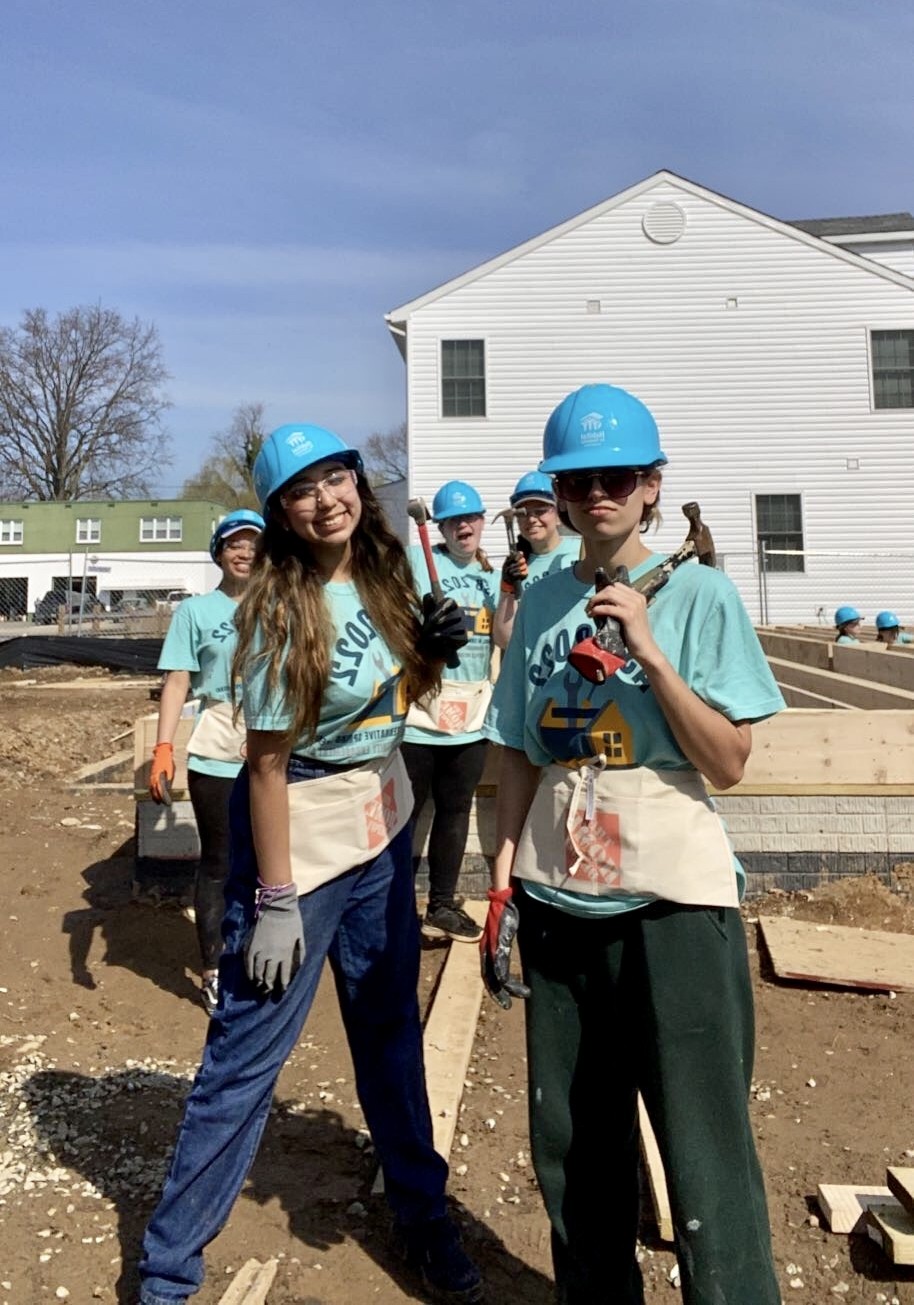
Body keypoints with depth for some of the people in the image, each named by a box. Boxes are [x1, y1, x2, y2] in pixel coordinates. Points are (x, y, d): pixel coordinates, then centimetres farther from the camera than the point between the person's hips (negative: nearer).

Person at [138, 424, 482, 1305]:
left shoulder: (382, 574, 0)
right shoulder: (284, 611, -19)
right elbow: (265, 764, -18)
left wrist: (431, 650, -7)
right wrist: (274, 902, -16)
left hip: (382, 827, 7)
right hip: (298, 837, -6)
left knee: (390, 1026, 18)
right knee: (245, 1052, 5)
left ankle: (423, 1218, 38)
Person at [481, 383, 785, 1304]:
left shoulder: (698, 593, -5)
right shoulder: (542, 603, 6)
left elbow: (729, 763, -10)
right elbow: (519, 759, 8)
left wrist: (649, 652, -20)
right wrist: (503, 889, 5)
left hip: (672, 902, -4)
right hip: (557, 904, 5)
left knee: (703, 1151, 1)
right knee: (569, 1143, 18)